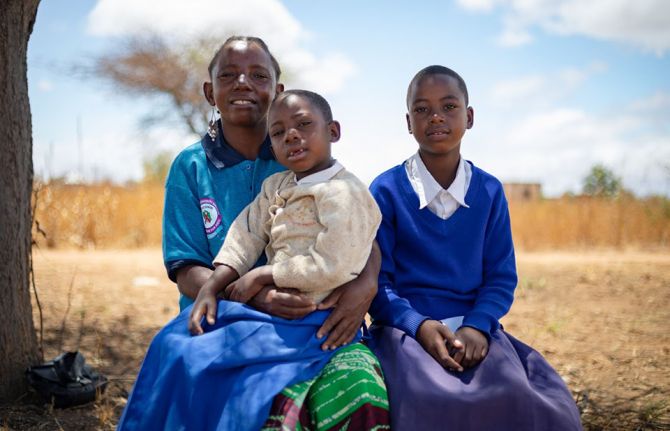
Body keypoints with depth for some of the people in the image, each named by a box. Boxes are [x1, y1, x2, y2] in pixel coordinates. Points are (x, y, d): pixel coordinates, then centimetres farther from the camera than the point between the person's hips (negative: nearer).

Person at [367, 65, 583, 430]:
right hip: (406, 325, -3)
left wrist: (476, 327, -14)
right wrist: (420, 326, -19)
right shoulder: (386, 190, -1)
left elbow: (501, 277, 6)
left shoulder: (489, 192, 7)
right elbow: (377, 281, -3)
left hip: (474, 326, 3)